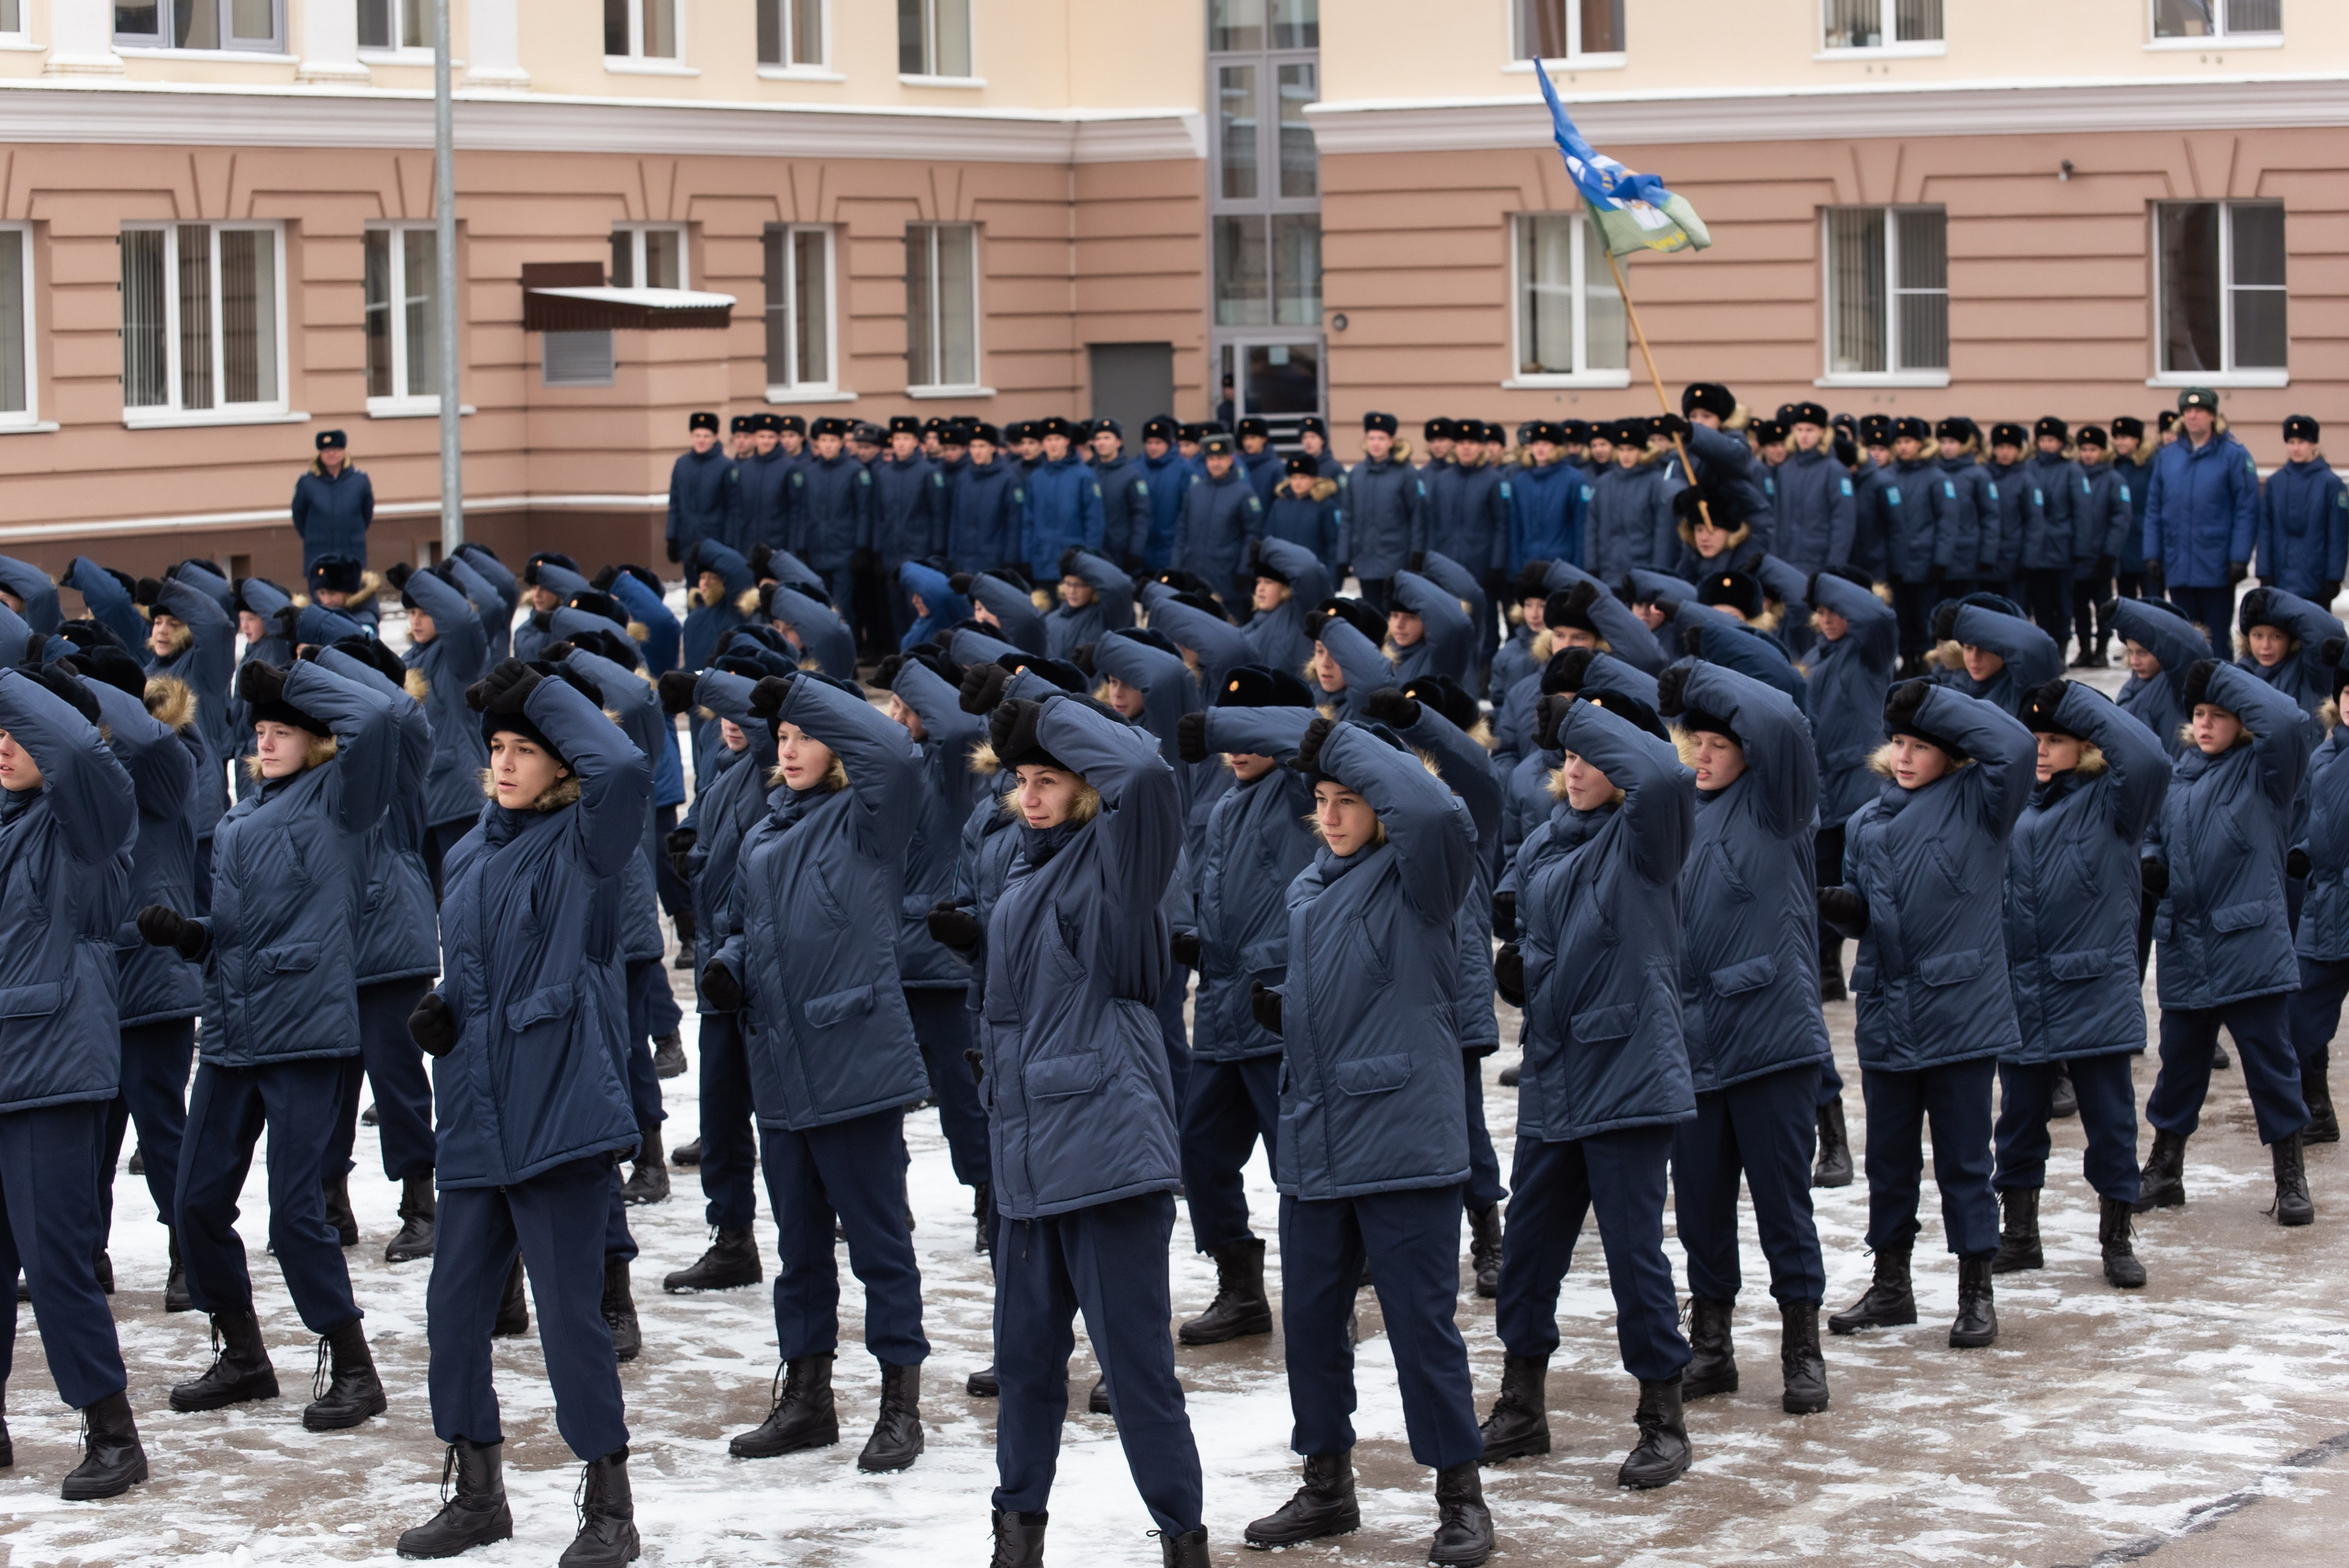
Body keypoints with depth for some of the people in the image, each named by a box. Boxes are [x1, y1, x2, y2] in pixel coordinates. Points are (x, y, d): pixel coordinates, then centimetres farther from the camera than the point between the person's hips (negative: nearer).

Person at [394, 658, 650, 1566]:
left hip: (558, 1112, -7)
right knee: (454, 1306, 10)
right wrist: (440, 1010, 6)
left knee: (569, 1312, -5)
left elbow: (622, 768, -28)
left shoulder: (579, 846, -6)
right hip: (474, 1122, 7)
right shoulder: (470, 856, 15)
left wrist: (544, 691, -16)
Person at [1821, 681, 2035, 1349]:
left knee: (1963, 1159, 3)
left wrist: (1932, 702, -19)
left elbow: (2013, 745, -23)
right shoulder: (1867, 822, 11)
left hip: (1959, 1011, -5)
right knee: (1889, 1158, 13)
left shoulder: (1976, 804, -5)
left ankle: (1976, 1292, 13)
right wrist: (1842, 906, -4)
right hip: (1886, 1016, 5)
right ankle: (1890, 1285, 25)